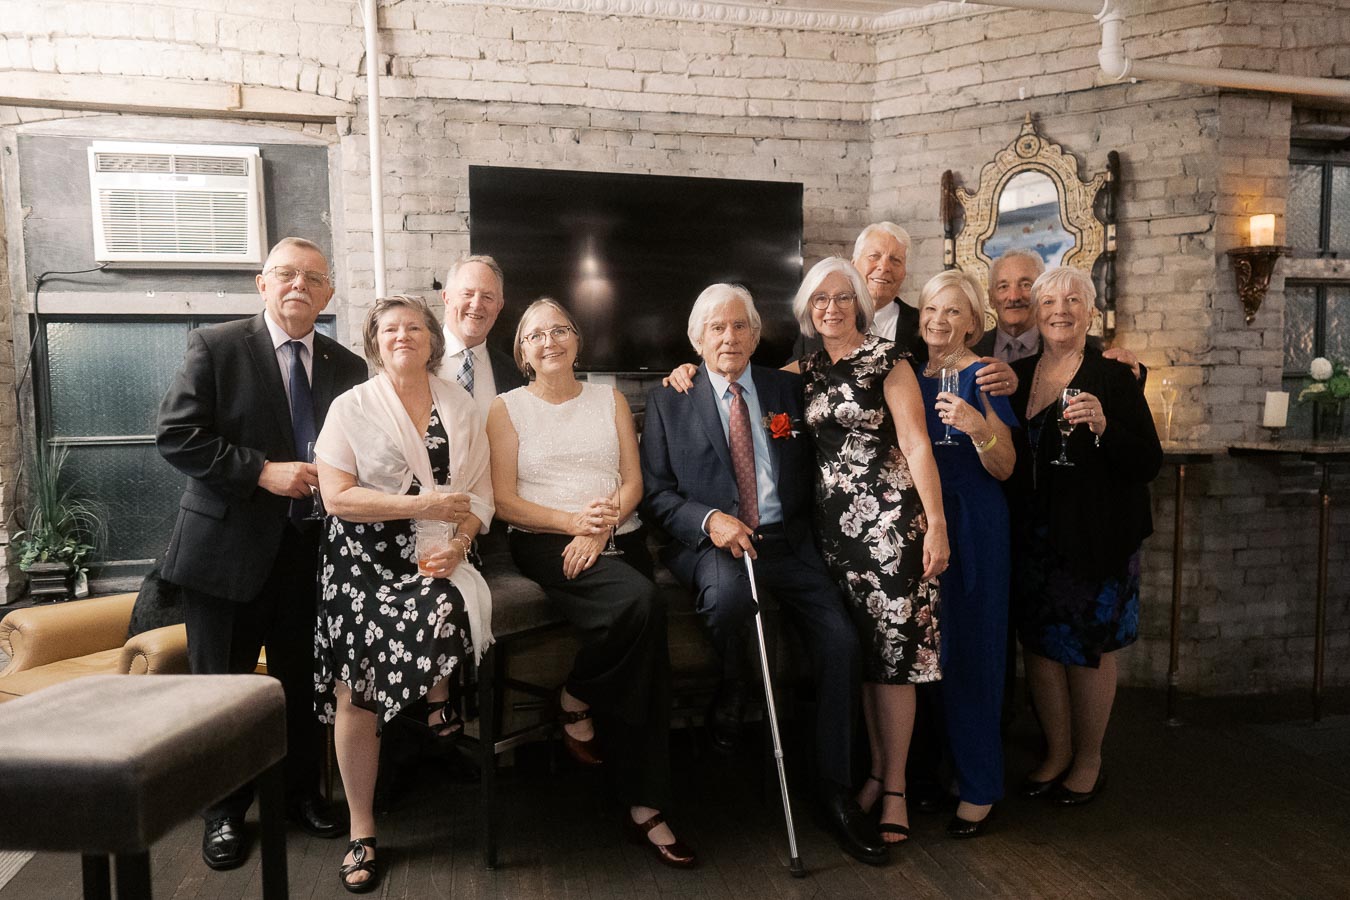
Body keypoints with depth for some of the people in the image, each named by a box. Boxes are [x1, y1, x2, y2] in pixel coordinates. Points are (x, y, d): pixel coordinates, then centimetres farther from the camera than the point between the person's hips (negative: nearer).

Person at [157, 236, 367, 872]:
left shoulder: (347, 367, 7)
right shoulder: (216, 347, -4)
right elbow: (175, 434, -12)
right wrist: (263, 471, -19)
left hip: (310, 550, 3)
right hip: (228, 548, -3)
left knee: (304, 682, 13)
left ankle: (303, 793, 33)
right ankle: (224, 812, 28)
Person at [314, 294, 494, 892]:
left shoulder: (460, 406, 9)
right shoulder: (352, 407, 1)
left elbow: (481, 492, 6)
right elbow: (337, 496, -7)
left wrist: (458, 543, -12)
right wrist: (423, 505, -14)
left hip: (437, 554, 2)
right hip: (366, 558, -1)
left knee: (440, 609, -32)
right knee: (356, 696, -7)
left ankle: (439, 701, 3)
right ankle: (362, 833, 11)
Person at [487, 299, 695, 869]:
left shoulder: (610, 400, 16)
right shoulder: (508, 409, 8)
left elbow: (633, 482, 7)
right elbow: (505, 501, 0)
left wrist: (600, 528, -12)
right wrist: (574, 521, -14)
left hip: (617, 539, 3)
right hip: (543, 542, -3)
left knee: (644, 650, -20)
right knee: (641, 603, -32)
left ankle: (645, 806, -9)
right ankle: (577, 700, -5)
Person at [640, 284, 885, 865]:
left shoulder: (787, 389, 13)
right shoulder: (669, 401, 7)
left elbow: (811, 471, 13)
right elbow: (655, 493, 1)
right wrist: (708, 519, -16)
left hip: (786, 539, 2)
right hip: (710, 542, -2)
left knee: (840, 637, -19)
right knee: (728, 592, -37)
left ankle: (835, 789, -2)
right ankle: (732, 691, -3)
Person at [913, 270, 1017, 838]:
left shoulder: (981, 376, -5)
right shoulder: (910, 375, 10)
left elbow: (1004, 468, -12)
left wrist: (977, 426, -28)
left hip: (972, 528, -5)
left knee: (969, 648, -2)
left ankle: (979, 788, 10)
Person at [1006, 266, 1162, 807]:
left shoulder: (1113, 378, -6)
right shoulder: (1018, 376, 7)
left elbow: (1149, 464, -11)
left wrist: (1103, 426, -24)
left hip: (1094, 539, -4)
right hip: (1031, 539, 4)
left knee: (1089, 649, 6)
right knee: (1039, 642, 10)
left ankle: (1088, 760, 24)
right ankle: (1056, 751, 28)